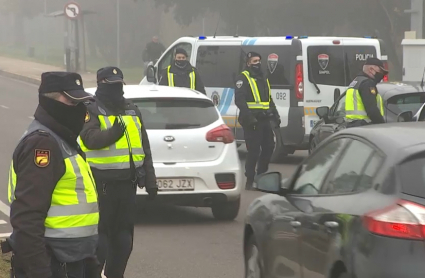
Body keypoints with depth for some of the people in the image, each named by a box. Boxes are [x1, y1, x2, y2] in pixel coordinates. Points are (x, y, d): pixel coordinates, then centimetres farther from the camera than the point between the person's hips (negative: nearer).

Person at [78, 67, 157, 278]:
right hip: (102, 184, -6)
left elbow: (145, 149, 17)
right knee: (100, 235, -5)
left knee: (124, 236, 11)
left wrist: (150, 181, 13)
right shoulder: (92, 111, -5)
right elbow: (91, 139, -24)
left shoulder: (132, 111, 14)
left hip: (127, 183, 6)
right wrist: (112, 133, -42)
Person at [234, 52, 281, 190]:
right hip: (252, 121, -8)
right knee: (254, 150, -7)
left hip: (264, 120, 8)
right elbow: (239, 100, -15)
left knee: (268, 147, 10)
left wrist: (275, 116, 18)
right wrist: (249, 117, -23)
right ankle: (250, 181, 0)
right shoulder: (243, 78, -5)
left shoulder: (263, 79, 21)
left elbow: (269, 100, 29)